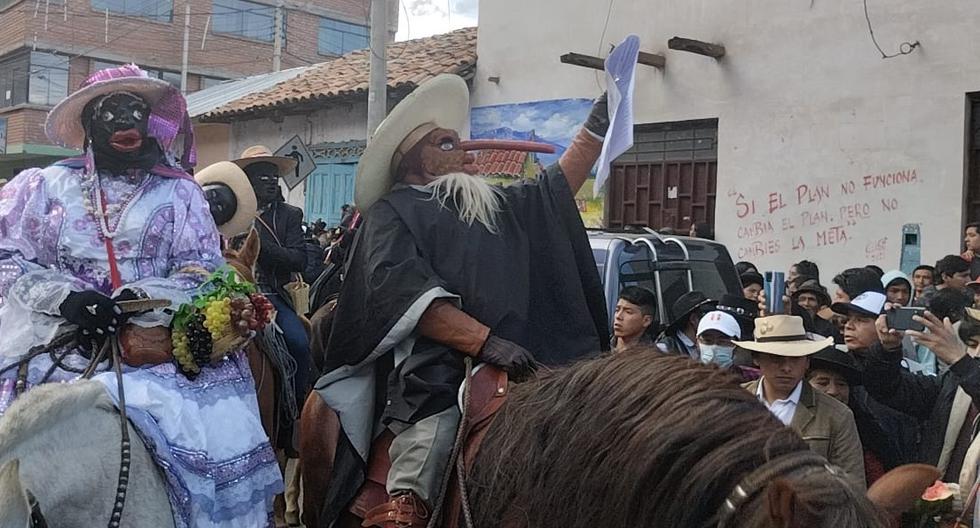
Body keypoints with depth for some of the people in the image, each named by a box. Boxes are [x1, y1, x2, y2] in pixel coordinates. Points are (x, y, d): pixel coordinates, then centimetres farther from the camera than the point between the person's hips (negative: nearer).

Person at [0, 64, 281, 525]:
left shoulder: (179, 192, 11)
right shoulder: (46, 186, 12)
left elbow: (201, 268, 1)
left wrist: (141, 299, -16)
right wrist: (67, 297, -13)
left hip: (156, 337, -1)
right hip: (62, 339, 1)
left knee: (215, 421, -20)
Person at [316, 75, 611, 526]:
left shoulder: (497, 206, 27)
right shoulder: (393, 212, 8)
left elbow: (558, 186, 36)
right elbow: (398, 290, -9)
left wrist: (599, 121, 29)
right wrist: (484, 340, -19)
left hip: (515, 376, 6)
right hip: (435, 381, -5)